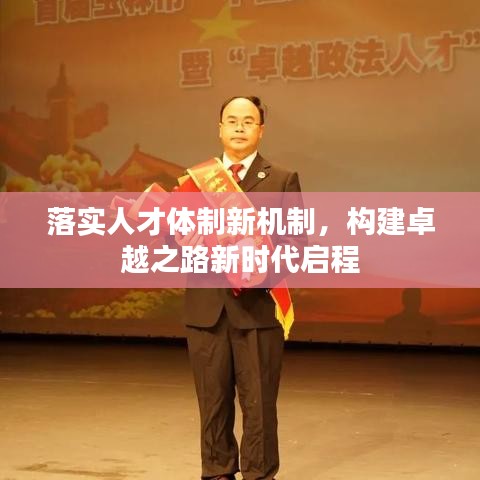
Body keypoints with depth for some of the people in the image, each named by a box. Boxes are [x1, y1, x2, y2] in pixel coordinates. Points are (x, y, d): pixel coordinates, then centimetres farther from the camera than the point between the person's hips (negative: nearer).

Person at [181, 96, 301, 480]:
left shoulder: (283, 180, 4)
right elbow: (181, 238, 9)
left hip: (258, 308, -2)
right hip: (206, 308, 3)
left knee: (259, 403, 3)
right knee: (213, 402, 10)